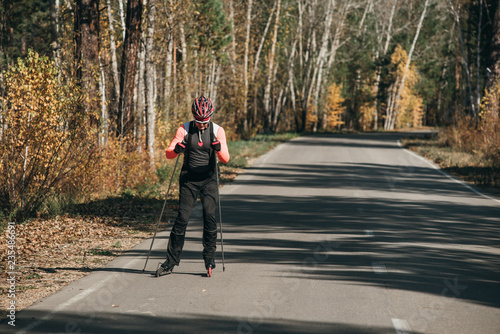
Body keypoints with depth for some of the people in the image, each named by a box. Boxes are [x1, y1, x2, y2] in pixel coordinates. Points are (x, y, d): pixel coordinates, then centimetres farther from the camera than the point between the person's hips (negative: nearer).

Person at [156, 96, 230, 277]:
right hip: (188, 179, 0)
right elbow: (168, 154, -4)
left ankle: (209, 256, -3)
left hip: (208, 179, 0)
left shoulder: (217, 130, -1)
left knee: (209, 215, -17)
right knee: (182, 217, -7)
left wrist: (218, 148, -30)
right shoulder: (184, 129, -1)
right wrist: (176, 149, -28)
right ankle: (170, 262, 0)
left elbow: (225, 159, -8)